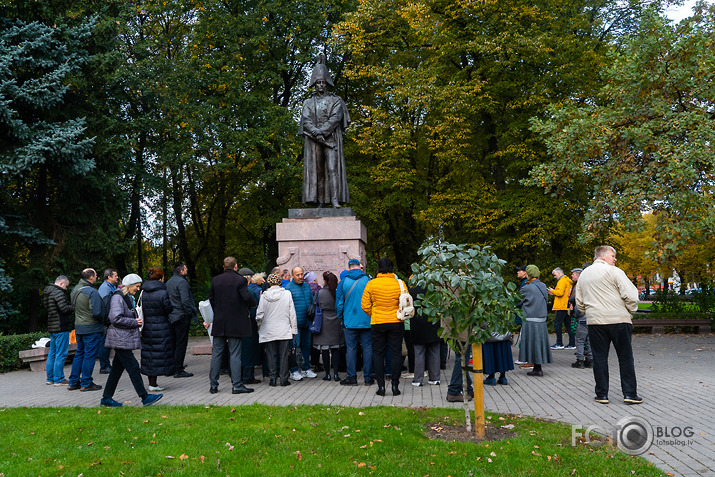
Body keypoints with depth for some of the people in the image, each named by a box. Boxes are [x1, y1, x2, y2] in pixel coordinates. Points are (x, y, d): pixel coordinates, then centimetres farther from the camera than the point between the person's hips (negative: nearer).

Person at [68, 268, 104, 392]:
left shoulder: (75, 290, 9)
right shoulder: (92, 292, -19)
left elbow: (73, 306, 18)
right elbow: (96, 312, -23)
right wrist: (103, 321, -5)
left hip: (79, 327, 8)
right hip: (92, 328, -8)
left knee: (79, 354, 17)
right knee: (90, 355, 0)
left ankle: (73, 382, 22)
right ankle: (86, 383, 5)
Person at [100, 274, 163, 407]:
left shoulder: (129, 298, 18)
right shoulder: (118, 297, -13)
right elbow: (116, 318, -21)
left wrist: (136, 320, 8)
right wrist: (134, 322, -15)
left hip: (127, 338, 10)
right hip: (120, 338, -10)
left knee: (117, 368, 12)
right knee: (133, 367, -9)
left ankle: (106, 398, 19)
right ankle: (145, 397, -7)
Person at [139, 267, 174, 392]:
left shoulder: (143, 292, 2)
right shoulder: (162, 293, -15)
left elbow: (141, 308, 7)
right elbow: (169, 309, -10)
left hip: (146, 327, 6)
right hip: (160, 327, -6)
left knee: (148, 352, 13)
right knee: (159, 352, 1)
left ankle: (151, 381, 22)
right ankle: (153, 384, 2)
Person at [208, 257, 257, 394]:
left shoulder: (215, 280, 4)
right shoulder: (240, 280, -10)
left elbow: (211, 299, 9)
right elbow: (247, 297, -17)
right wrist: (253, 304, 3)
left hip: (219, 323, 4)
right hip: (236, 323, -4)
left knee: (216, 353, 10)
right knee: (235, 354, 0)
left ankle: (213, 385, 14)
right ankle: (237, 385, 2)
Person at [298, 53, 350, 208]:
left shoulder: (335, 100, 12)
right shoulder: (308, 103, 18)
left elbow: (335, 118, -3)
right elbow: (306, 121, 3)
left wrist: (322, 131, -14)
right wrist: (317, 134, -14)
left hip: (331, 138, -2)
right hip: (313, 140, 2)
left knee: (332, 167, -13)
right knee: (316, 169, -4)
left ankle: (335, 199, -20)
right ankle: (320, 202, -5)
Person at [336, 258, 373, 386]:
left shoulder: (343, 282, 0)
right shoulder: (368, 280, -2)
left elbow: (339, 304, 3)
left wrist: (341, 318, 14)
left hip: (350, 322, 0)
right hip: (366, 321, 0)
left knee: (351, 349, 5)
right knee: (367, 348, 6)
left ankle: (351, 377, 8)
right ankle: (368, 377, 10)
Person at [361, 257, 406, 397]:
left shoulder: (371, 284, -5)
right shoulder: (399, 283, -5)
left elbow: (365, 305, -2)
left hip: (377, 324, 0)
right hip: (396, 323, 0)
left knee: (378, 354, 8)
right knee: (396, 354, 7)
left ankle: (381, 386, 8)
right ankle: (395, 386, 8)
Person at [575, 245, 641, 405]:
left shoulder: (583, 274, 14)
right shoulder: (613, 271, -4)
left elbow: (579, 303, 18)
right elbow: (631, 295, -10)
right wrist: (630, 311, 6)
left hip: (594, 322, 4)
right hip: (618, 320, -4)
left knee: (599, 358, 6)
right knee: (625, 357, 4)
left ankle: (602, 394, 8)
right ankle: (630, 393, 6)